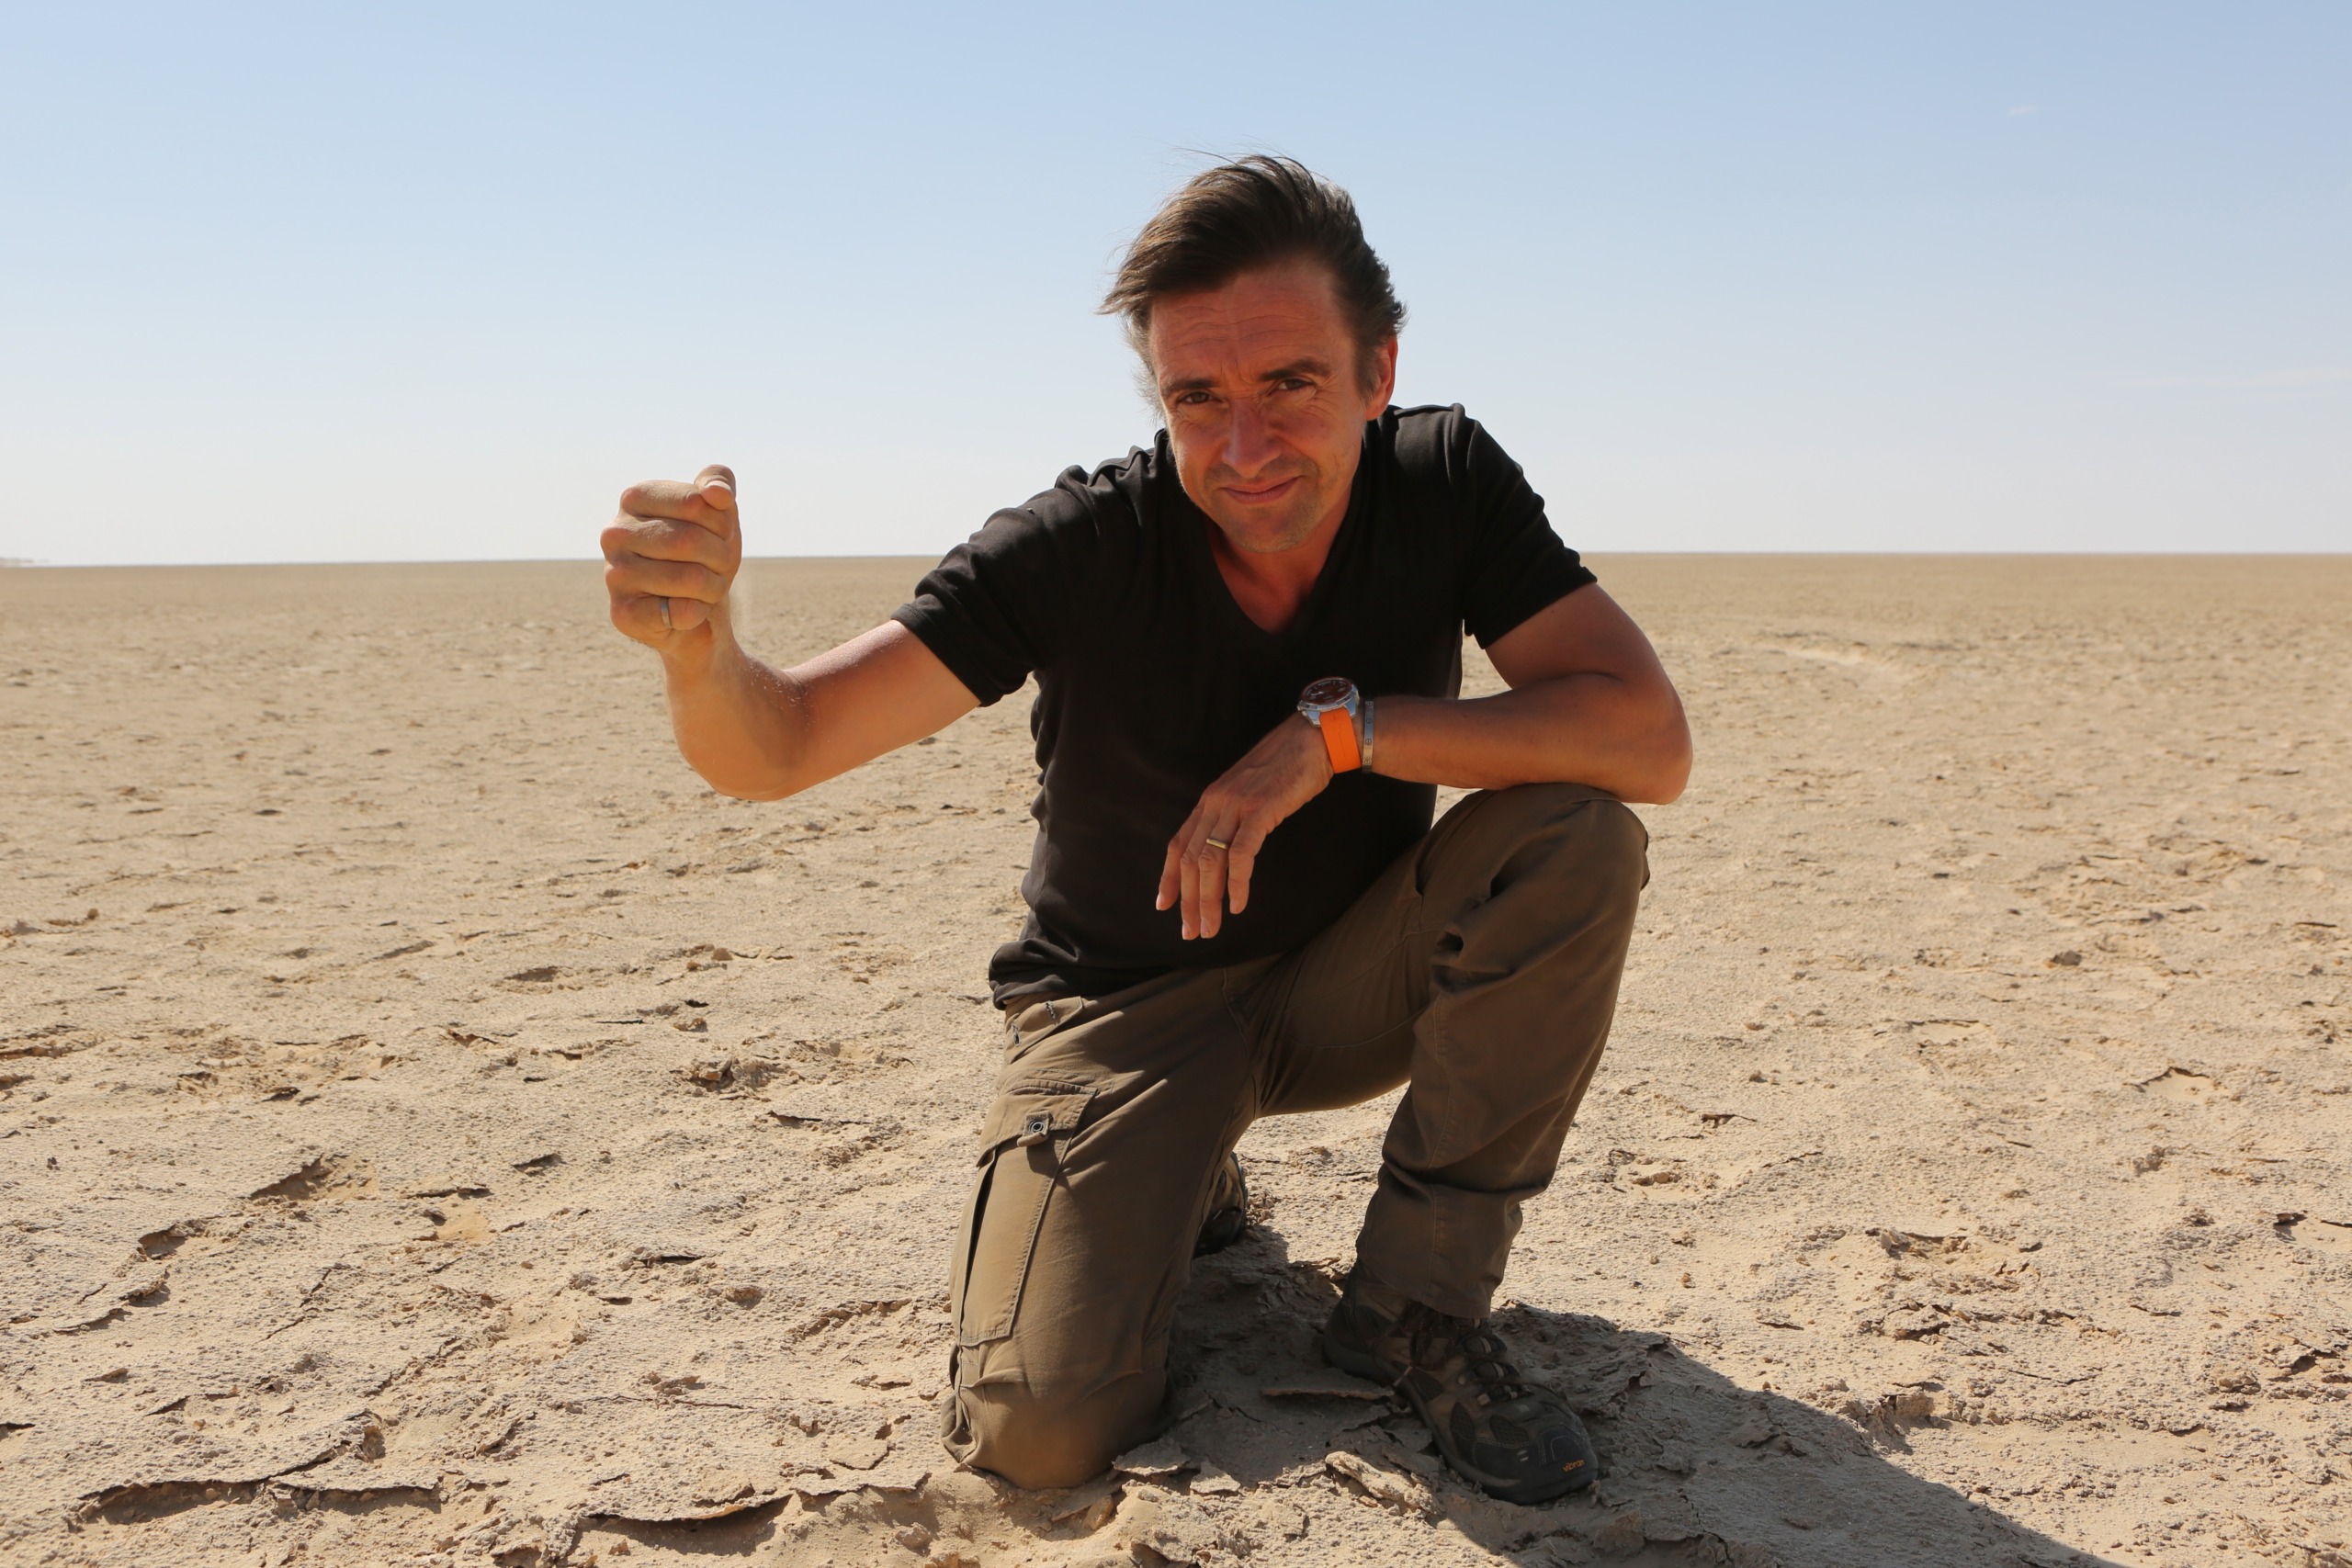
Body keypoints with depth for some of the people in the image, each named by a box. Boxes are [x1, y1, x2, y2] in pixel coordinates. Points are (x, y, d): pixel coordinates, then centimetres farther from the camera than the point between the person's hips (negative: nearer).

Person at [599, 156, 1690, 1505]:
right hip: (1130, 1011, -2)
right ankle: (1185, 1184, 16)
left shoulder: (1445, 483, -15)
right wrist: (699, 638, -50)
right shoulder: (1085, 549, -22)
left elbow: (1651, 739, -23)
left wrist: (1342, 727, -31)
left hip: (1343, 984, 2)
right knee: (1041, 1427, -19)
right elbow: (775, 749, -26)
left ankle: (1419, 1294, -9)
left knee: (1576, 839, -26)